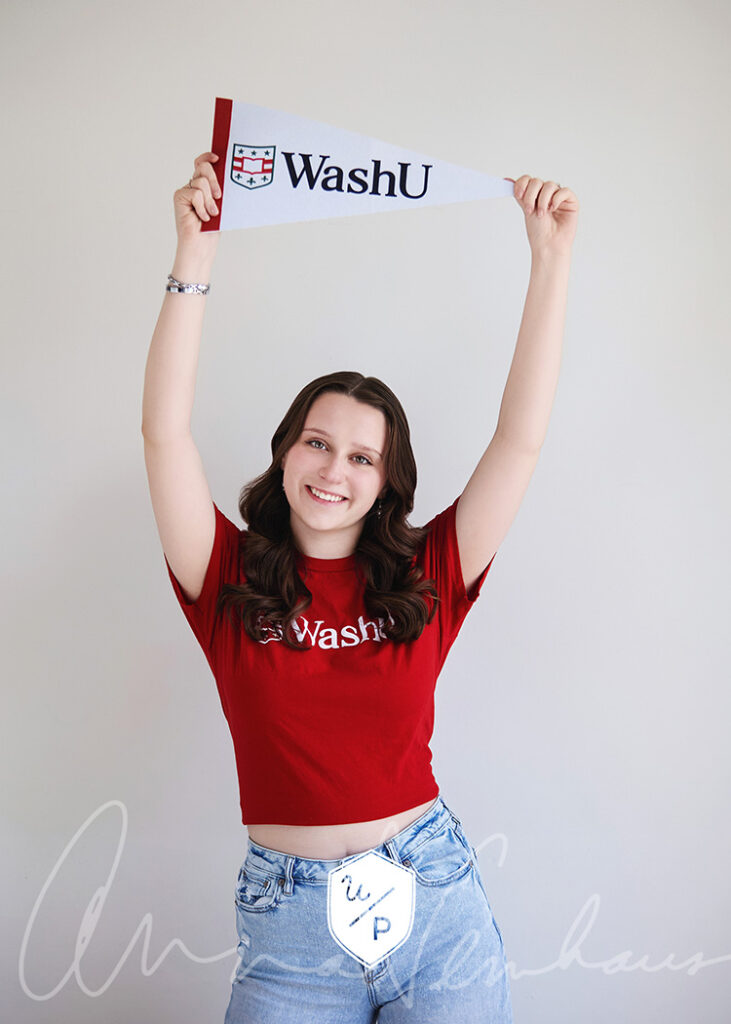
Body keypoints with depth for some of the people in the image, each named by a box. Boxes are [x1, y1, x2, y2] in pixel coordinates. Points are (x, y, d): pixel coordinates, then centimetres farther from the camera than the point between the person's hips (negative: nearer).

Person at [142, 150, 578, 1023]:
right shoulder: (232, 581, -3)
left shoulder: (424, 579, -1)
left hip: (436, 906, 1)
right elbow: (165, 431, -13)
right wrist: (195, 256, -18)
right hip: (288, 927, 0)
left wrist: (552, 254, -6)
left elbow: (520, 437, -5)